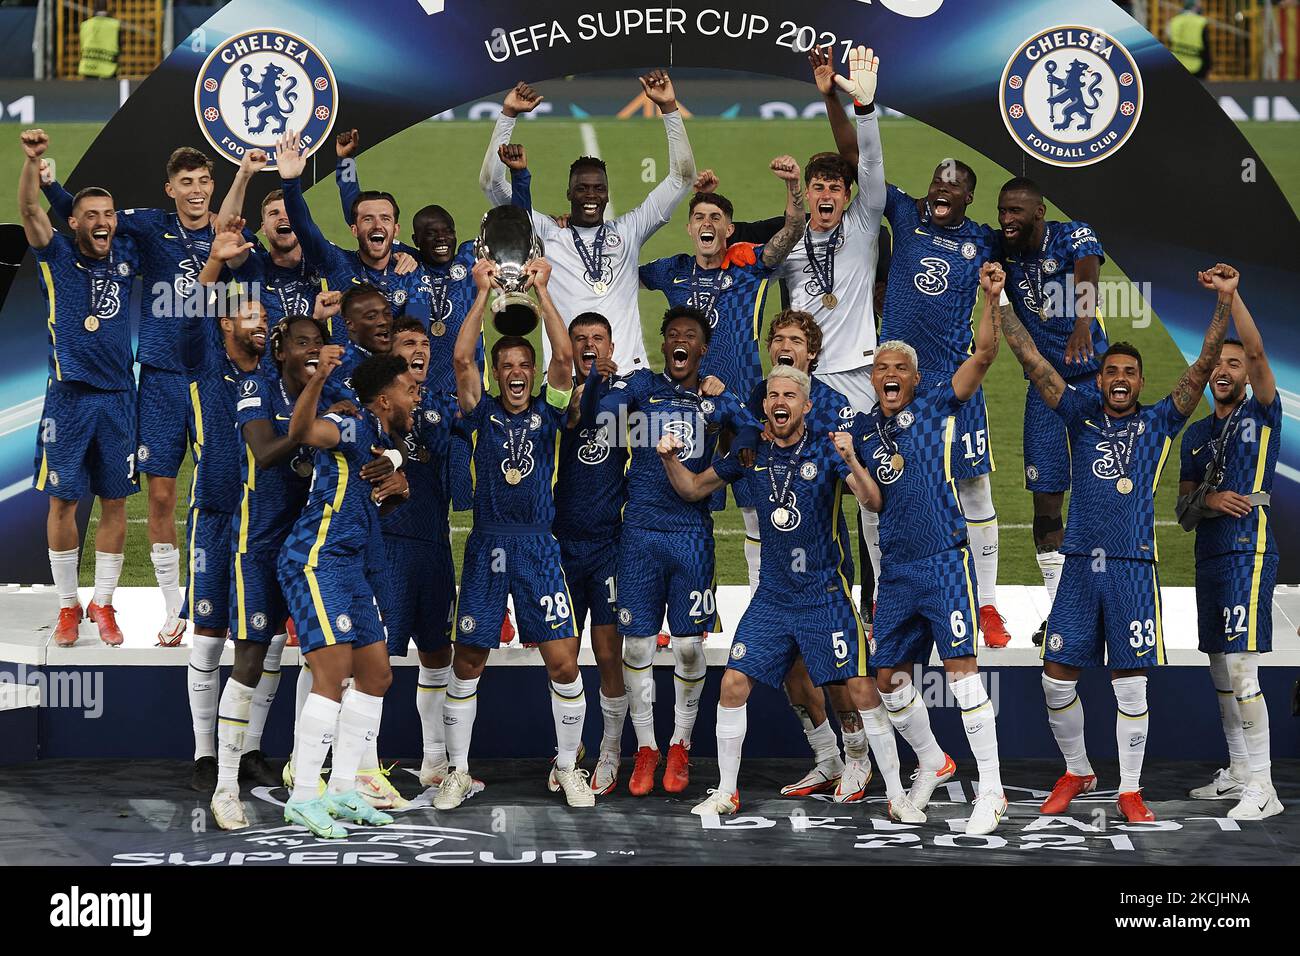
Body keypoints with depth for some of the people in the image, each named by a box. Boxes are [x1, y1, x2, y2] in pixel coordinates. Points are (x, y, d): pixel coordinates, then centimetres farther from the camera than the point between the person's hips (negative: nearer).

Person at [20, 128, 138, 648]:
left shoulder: (127, 257, 7)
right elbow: (29, 209, -18)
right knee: (63, 499, 2)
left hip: (118, 395, 3)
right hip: (69, 395, -2)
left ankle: (103, 603, 18)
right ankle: (67, 606, 13)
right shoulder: (57, 255, 0)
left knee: (115, 501, 6)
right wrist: (32, 159, -36)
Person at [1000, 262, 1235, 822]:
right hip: (1080, 564, 2)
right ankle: (1077, 772, 23)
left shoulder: (1158, 423, 8)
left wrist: (1225, 299, -11)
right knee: (1057, 679, 2)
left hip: (1133, 566, -1)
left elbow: (1203, 366, -1)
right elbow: (1031, 360, 7)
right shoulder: (1081, 415, 11)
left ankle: (1130, 790, 11)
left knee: (1130, 686, 0)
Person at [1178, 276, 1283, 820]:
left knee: (1241, 672, -14)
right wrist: (1207, 501, -7)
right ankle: (1237, 773, 20)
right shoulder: (1196, 434, 17)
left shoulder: (1262, 416, 1)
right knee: (1221, 673, 11)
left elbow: (1257, 352, -17)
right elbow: (1182, 511, 16)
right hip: (1209, 556, 7)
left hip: (1248, 553, -7)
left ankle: (1262, 788, -12)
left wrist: (1230, 293, -23)